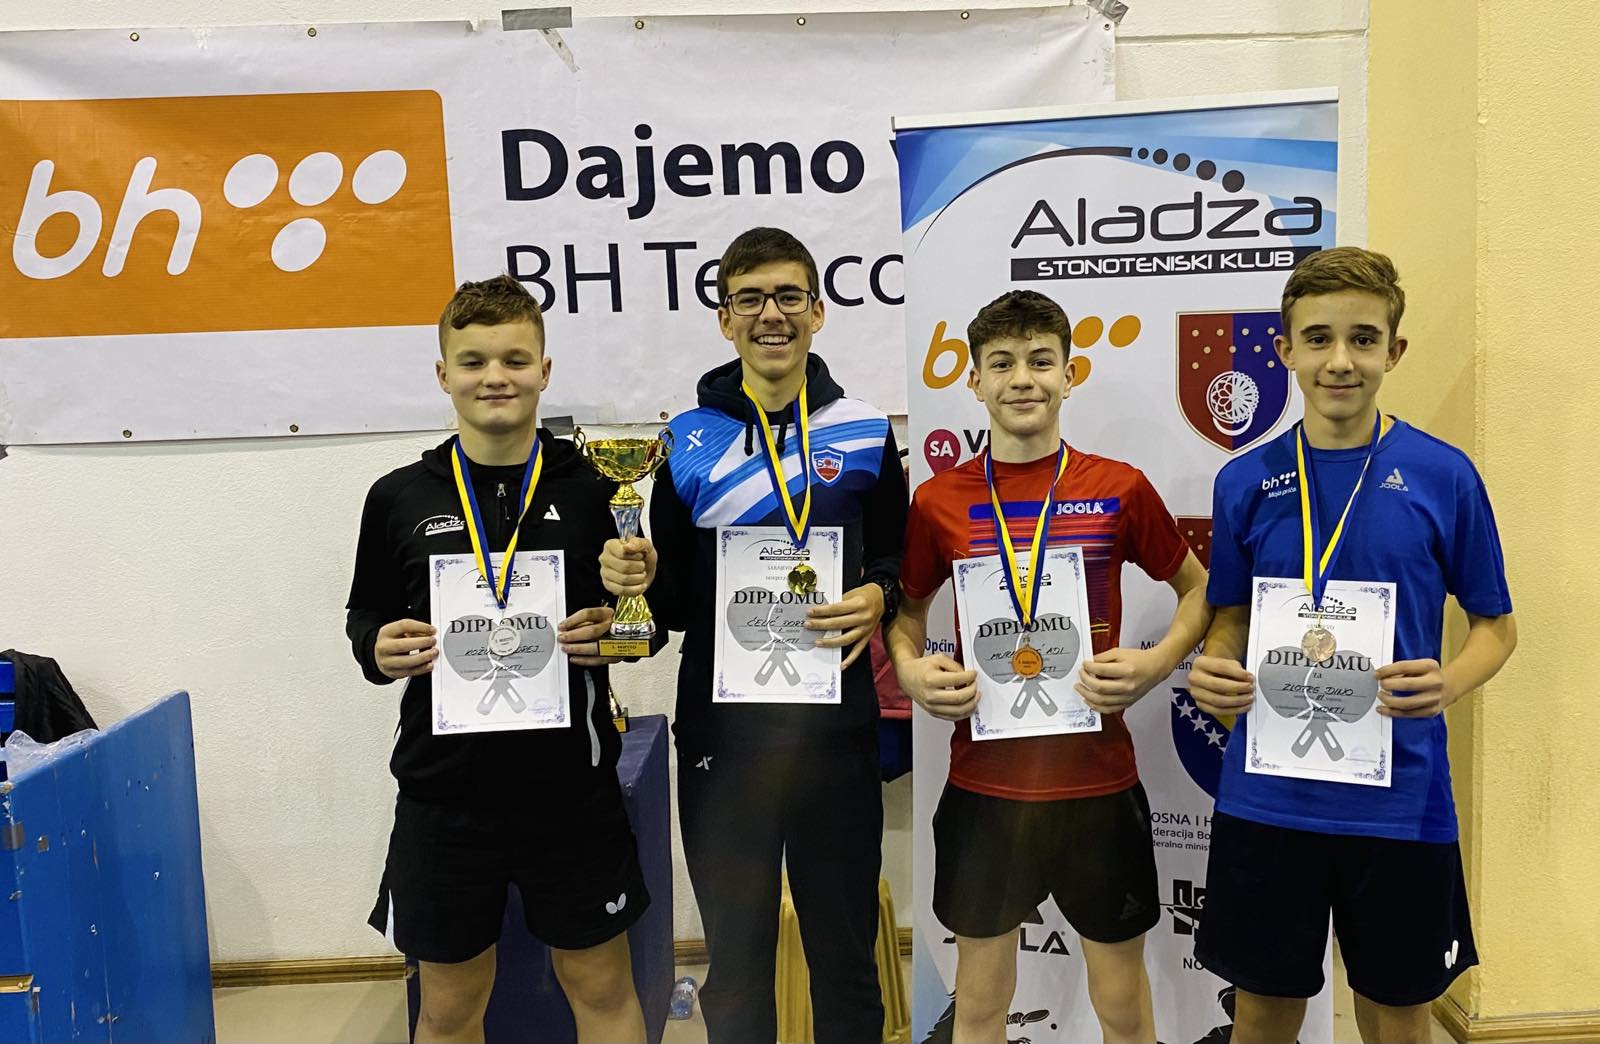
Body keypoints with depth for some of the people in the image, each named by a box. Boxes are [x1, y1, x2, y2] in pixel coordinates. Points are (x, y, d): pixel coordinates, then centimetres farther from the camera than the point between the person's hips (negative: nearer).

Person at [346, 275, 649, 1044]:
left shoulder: (595, 490, -1)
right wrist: (379, 650, -11)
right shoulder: (399, 498, 1)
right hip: (444, 794, 1)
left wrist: (618, 628, -15)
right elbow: (365, 620, 10)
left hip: (572, 786, 0)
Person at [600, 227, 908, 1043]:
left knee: (845, 955, 14)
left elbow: (903, 560, 9)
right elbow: (675, 603, 5)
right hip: (722, 731, 0)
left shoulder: (866, 435, 2)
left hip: (836, 726, 0)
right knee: (735, 963, 14)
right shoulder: (685, 443, 2)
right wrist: (637, 577, -16)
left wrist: (879, 596, -12)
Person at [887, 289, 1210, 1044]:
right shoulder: (938, 501, -2)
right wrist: (911, 671, -8)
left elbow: (1198, 590, 10)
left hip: (1099, 781, 0)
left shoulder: (1121, 489, -4)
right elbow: (906, 612, 12)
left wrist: (1158, 662, -8)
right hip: (983, 784, 1)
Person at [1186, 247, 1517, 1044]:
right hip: (1268, 794, 1)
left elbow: (1495, 625, 3)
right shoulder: (1245, 482, 0)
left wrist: (1449, 683, -17)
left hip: (1400, 794, -1)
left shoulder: (1443, 476, -5)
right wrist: (1212, 670, -12)